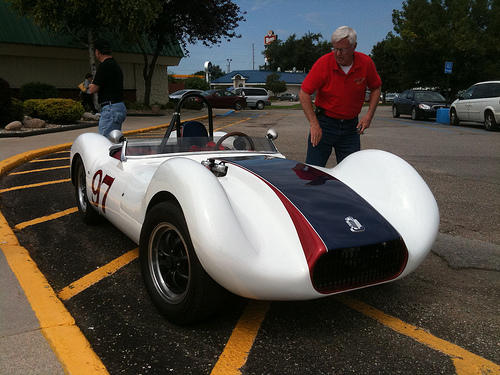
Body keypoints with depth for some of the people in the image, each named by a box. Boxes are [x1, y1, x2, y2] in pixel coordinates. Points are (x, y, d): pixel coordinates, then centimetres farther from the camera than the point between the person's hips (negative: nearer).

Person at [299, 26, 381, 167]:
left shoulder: (366, 63, -5)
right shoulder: (324, 63, -13)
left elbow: (375, 88, 12)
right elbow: (304, 93, -10)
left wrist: (369, 115, -2)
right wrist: (314, 124, -18)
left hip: (351, 126, 2)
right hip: (324, 123, -2)